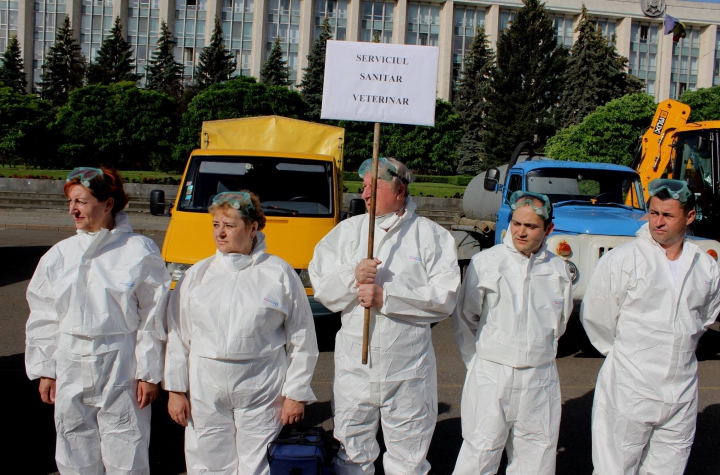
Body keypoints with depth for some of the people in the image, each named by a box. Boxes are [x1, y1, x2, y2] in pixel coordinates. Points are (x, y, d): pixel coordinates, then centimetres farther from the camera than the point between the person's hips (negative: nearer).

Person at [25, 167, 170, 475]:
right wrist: (44, 370, 8)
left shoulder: (140, 252, -7)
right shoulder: (59, 255, 6)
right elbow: (43, 317, 11)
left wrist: (148, 373, -7)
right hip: (71, 370, 4)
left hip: (121, 368, -4)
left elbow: (153, 319, -6)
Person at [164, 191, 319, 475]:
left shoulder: (279, 274, -1)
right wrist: (175, 389, 5)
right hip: (205, 394, 3)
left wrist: (296, 394, -2)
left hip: (262, 396, -2)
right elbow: (178, 336, 9)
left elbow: (302, 342, 0)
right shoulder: (197, 275, 8)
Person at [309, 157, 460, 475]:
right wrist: (352, 276, -18)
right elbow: (321, 287, 1)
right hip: (354, 365, 2)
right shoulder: (347, 230, 5)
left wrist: (386, 296, -18)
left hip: (408, 369, -2)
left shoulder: (432, 236, -3)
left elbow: (445, 299, -12)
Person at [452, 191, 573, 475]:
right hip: (490, 376, -3)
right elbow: (464, 318, 4)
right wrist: (477, 362, 5)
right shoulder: (484, 262, -5)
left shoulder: (558, 270, 5)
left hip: (540, 379, 3)